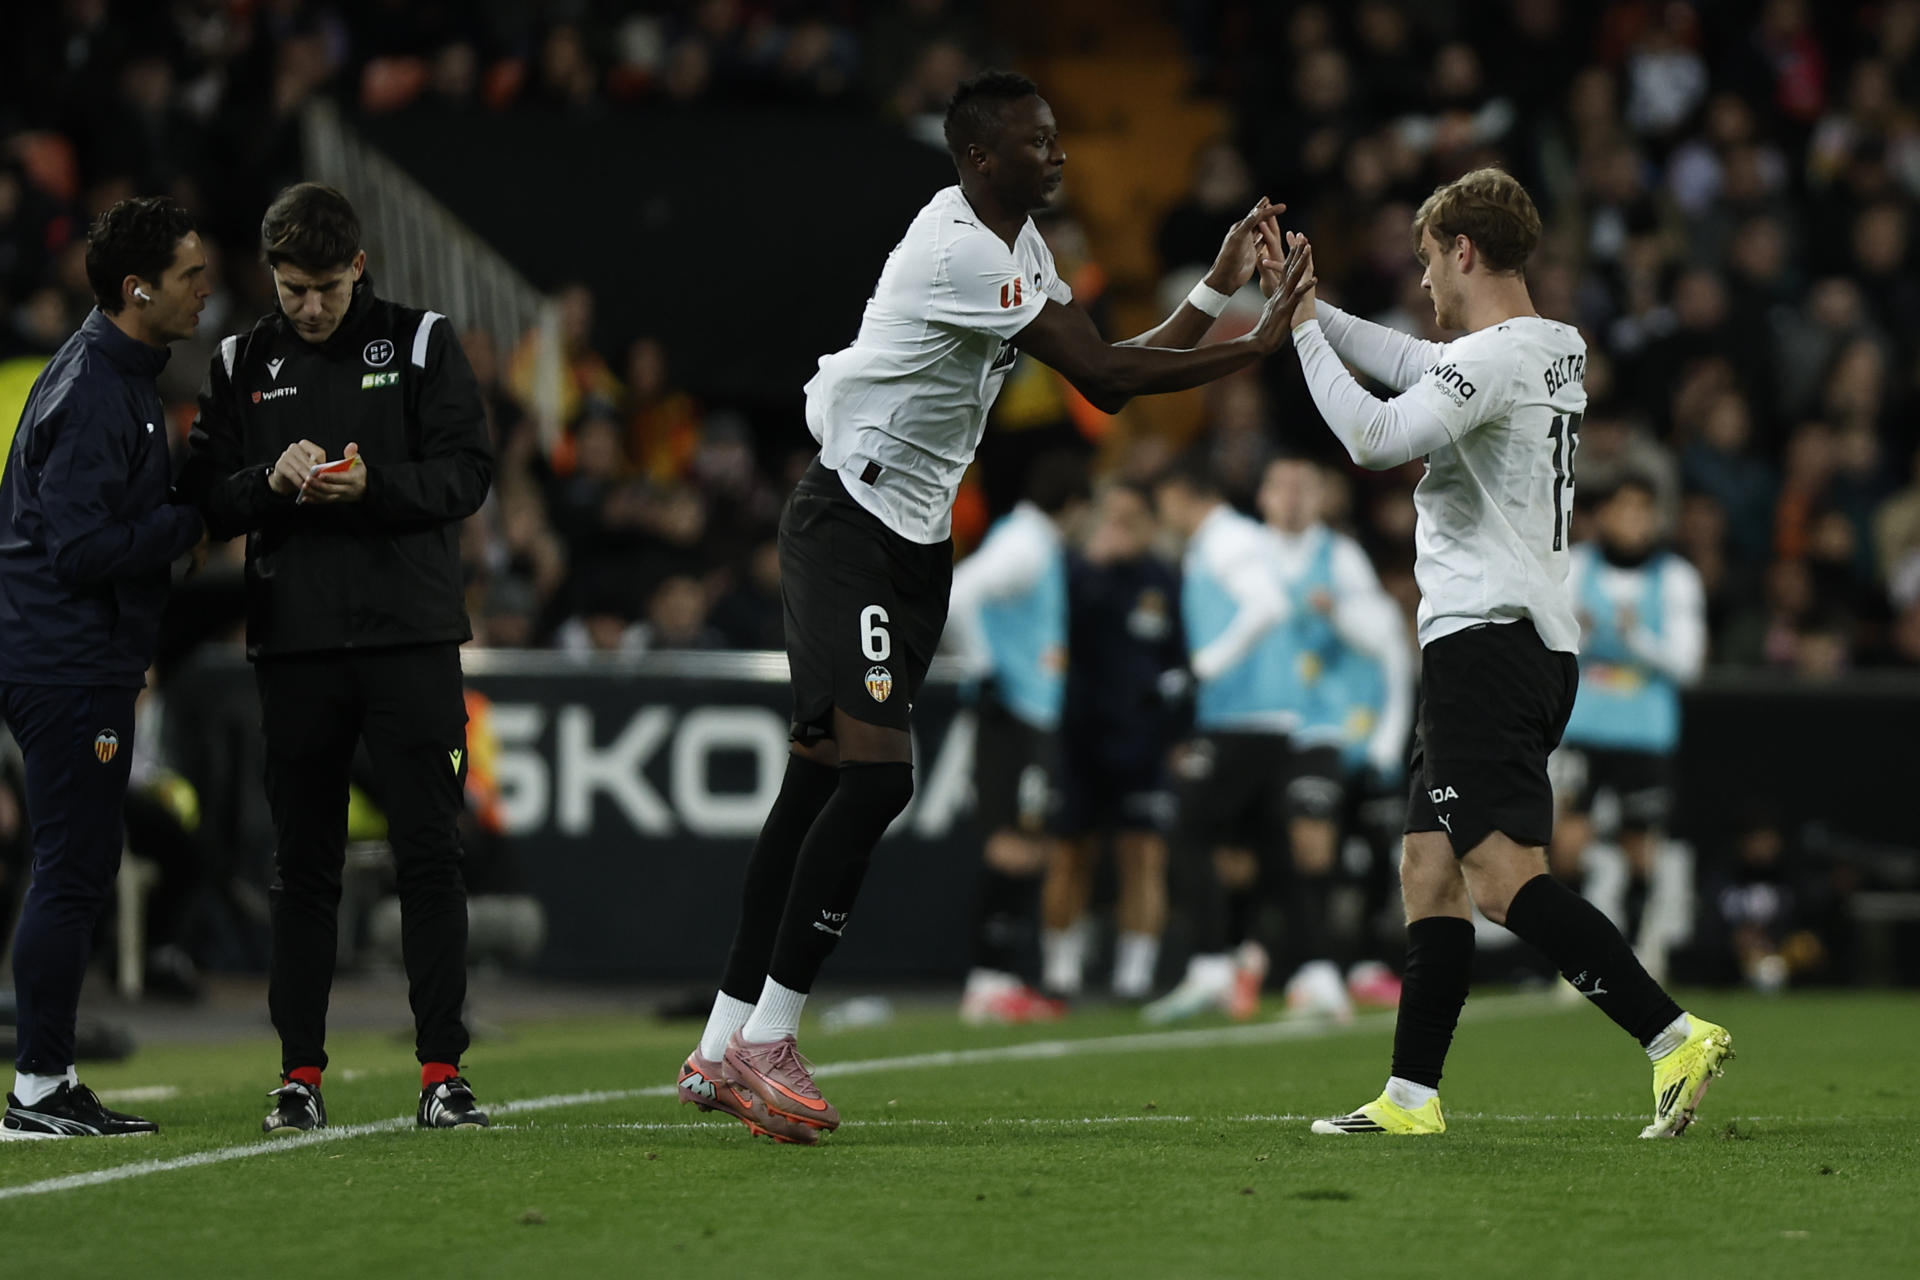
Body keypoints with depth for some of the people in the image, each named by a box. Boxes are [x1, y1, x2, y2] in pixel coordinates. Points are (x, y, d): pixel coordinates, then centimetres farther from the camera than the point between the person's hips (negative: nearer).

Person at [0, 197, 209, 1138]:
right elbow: (82, 548, -23)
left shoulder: (119, 375, 15)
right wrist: (191, 523, -12)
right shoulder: (93, 393, -18)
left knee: (81, 871, 12)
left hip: (81, 662, 10)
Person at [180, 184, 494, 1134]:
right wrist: (271, 481, -14)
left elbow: (468, 473, -2)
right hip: (295, 644, 2)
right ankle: (300, 1074, 9)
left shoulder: (421, 344, 4)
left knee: (429, 853, -3)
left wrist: (373, 484, -18)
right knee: (303, 861, 5)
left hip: (411, 636, -2)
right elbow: (205, 501, 6)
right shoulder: (242, 365, 9)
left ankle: (442, 1071, -1)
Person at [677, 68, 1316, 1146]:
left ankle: (725, 1050, 12)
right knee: (877, 771, -19)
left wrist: (1217, 291, 7)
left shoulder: (1022, 245, 12)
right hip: (849, 522, -10)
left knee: (821, 779, 9)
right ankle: (766, 1043, -15)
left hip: (917, 539, 10)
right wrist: (1258, 347, -15)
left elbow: (1112, 364, 14)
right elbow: (1104, 380, -21)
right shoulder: (959, 252, -21)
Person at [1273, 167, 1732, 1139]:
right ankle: (1410, 1097, 14)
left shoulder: (1493, 357, -13)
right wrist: (1307, 305, 28)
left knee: (1501, 874, -18)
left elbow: (1375, 438, -23)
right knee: (1429, 867, 13)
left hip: (1488, 638, -10)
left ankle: (1672, 1035, -27)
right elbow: (1407, 363, 31)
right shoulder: (1558, 350, 17)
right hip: (1538, 644, 10)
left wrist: (1303, 328, -12)